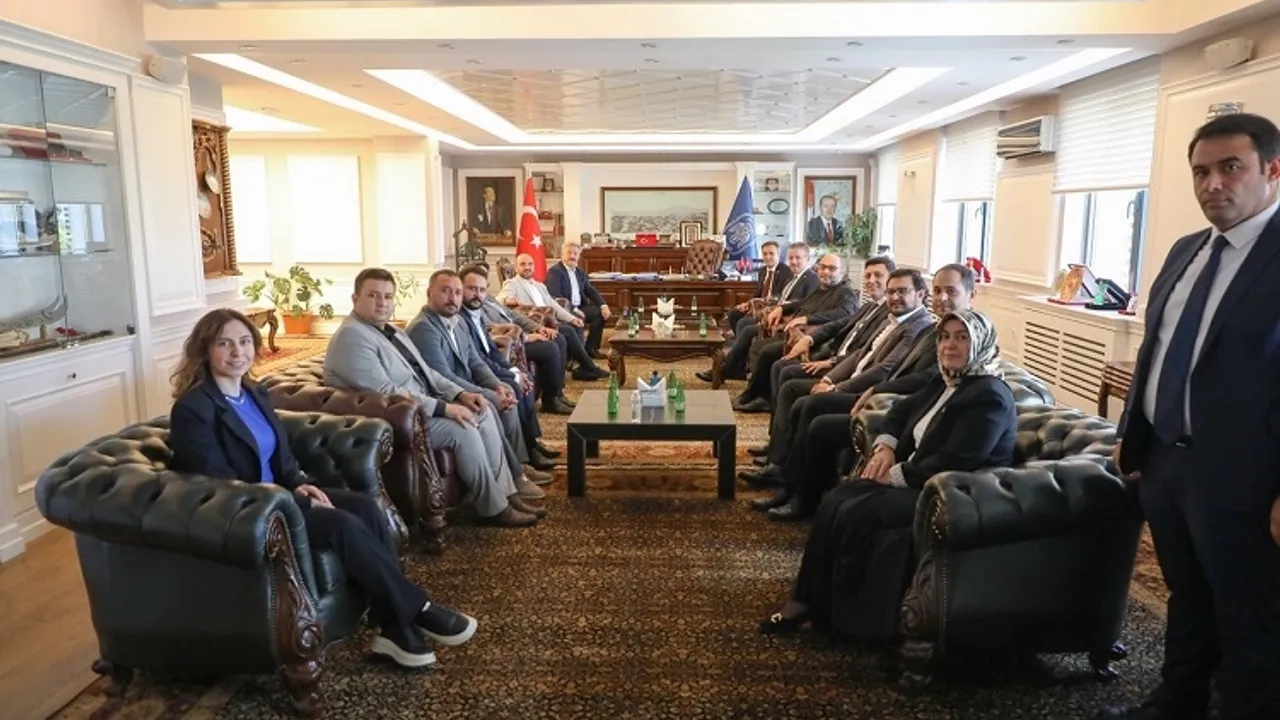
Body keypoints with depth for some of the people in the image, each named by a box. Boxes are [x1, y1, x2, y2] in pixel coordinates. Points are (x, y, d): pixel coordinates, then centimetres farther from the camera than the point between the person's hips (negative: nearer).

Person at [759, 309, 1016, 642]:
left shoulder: (990, 395, -15)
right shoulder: (947, 383, 14)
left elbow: (952, 462, -24)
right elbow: (902, 410, 23)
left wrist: (896, 475, -16)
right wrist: (886, 447, 2)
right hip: (916, 479, 9)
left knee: (857, 515, -24)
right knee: (835, 503, -11)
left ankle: (845, 615, -8)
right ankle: (807, 600, -10)